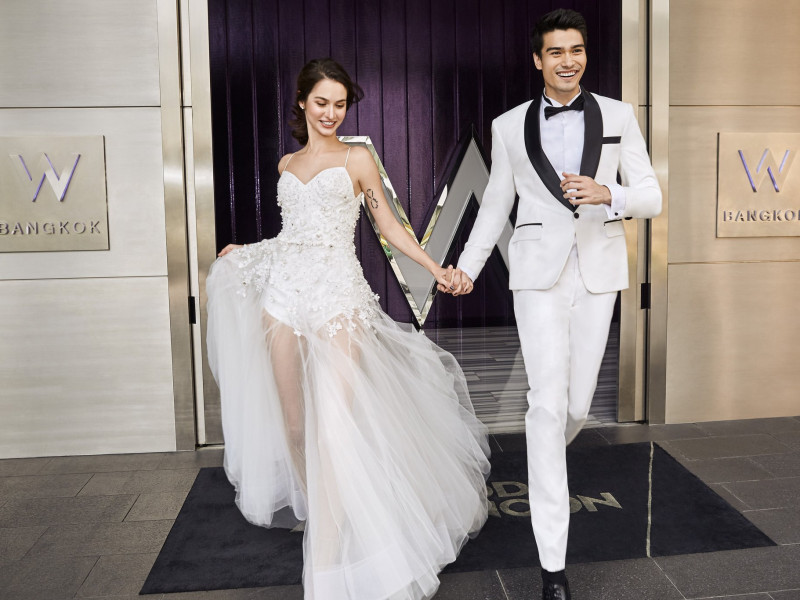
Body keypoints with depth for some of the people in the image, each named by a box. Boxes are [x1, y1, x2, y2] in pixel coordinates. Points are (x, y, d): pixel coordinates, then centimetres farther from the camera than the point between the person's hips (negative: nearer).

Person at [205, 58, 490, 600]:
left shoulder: (356, 159, 5)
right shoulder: (287, 164, 18)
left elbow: (388, 225, 6)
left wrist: (436, 267, -4)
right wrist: (245, 252, 31)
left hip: (336, 295, -4)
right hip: (284, 292, 5)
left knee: (333, 424, -11)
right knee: (293, 422, 5)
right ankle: (311, 508, 26)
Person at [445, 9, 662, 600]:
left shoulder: (619, 116, 5)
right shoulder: (509, 126, 5)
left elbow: (651, 197, 3)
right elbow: (496, 204, 14)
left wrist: (606, 193, -17)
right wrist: (467, 265, 15)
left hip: (598, 273, 2)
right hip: (539, 274, -1)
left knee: (578, 403, 9)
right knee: (549, 401, -9)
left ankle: (545, 458, 48)